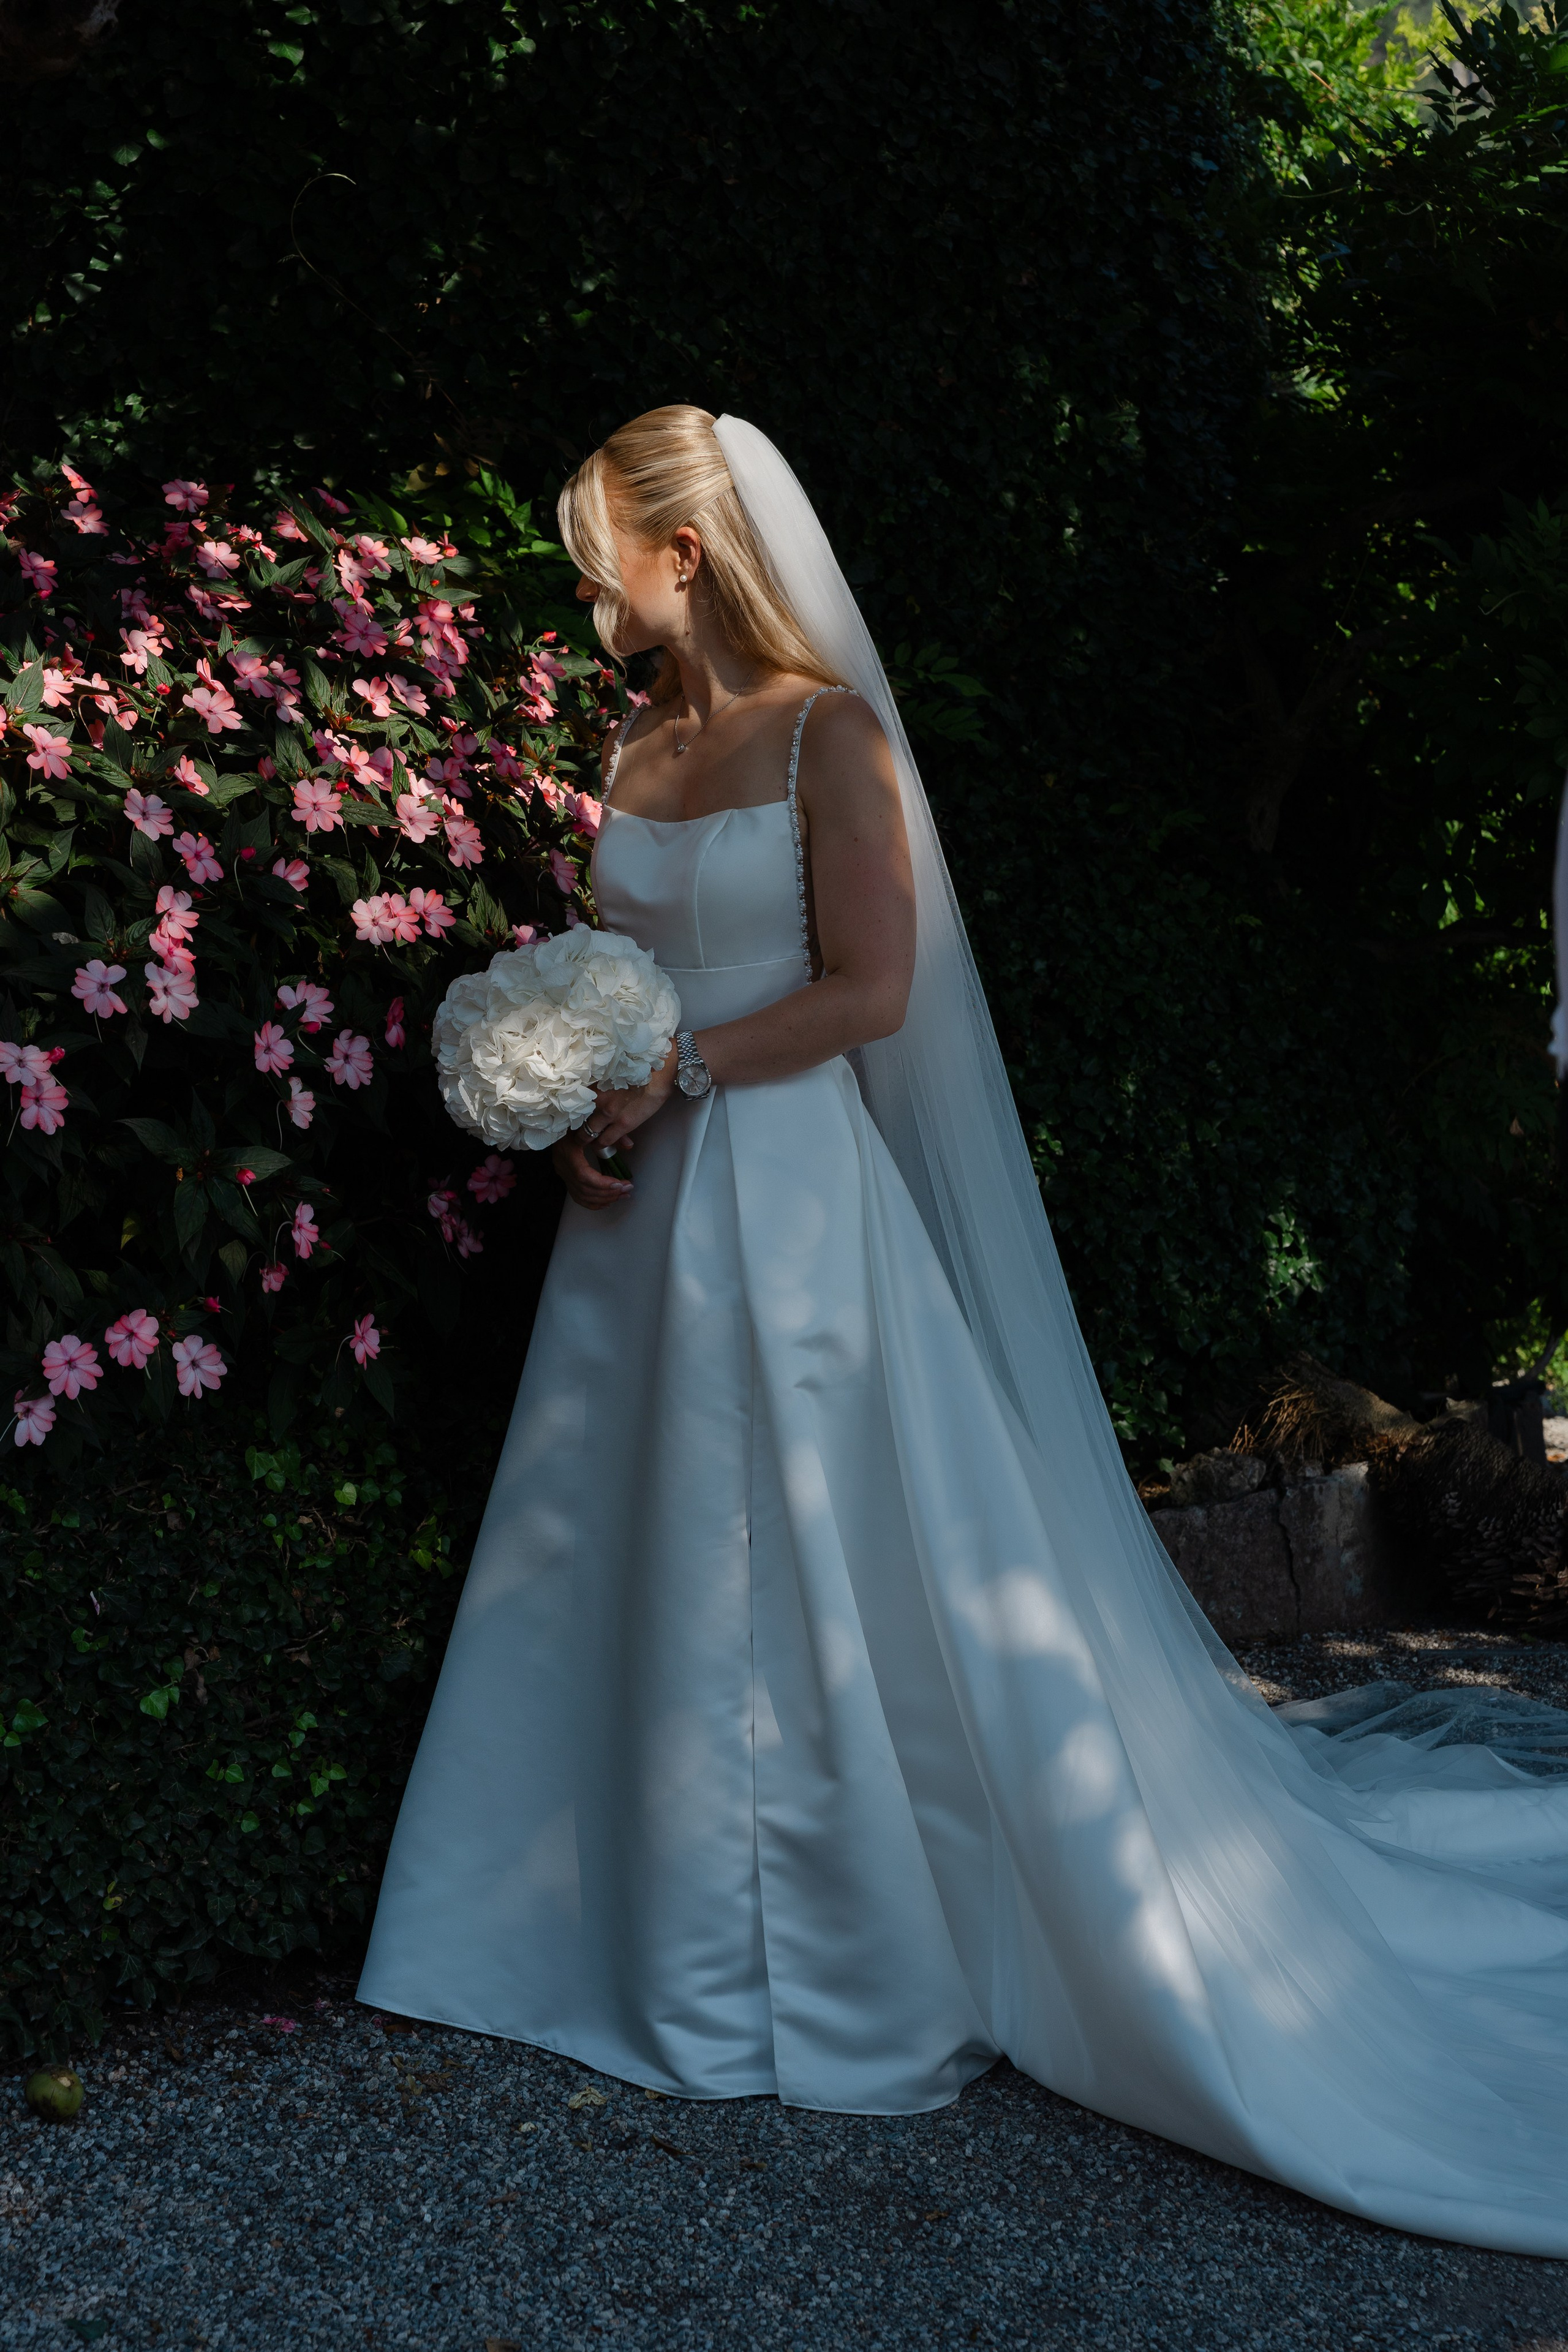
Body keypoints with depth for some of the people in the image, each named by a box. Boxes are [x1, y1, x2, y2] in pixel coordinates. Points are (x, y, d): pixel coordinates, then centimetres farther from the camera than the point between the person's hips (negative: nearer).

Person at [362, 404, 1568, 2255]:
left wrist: (678, 1072, -14)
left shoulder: (826, 732, -8)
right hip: (651, 1204, 7)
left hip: (790, 1199, -7)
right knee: (645, 1573, 10)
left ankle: (876, 1969, 15)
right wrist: (587, 1107, 0)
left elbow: (868, 990, -14)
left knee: (814, 1577, -1)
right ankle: (685, 1956, 25)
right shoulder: (638, 747, 13)